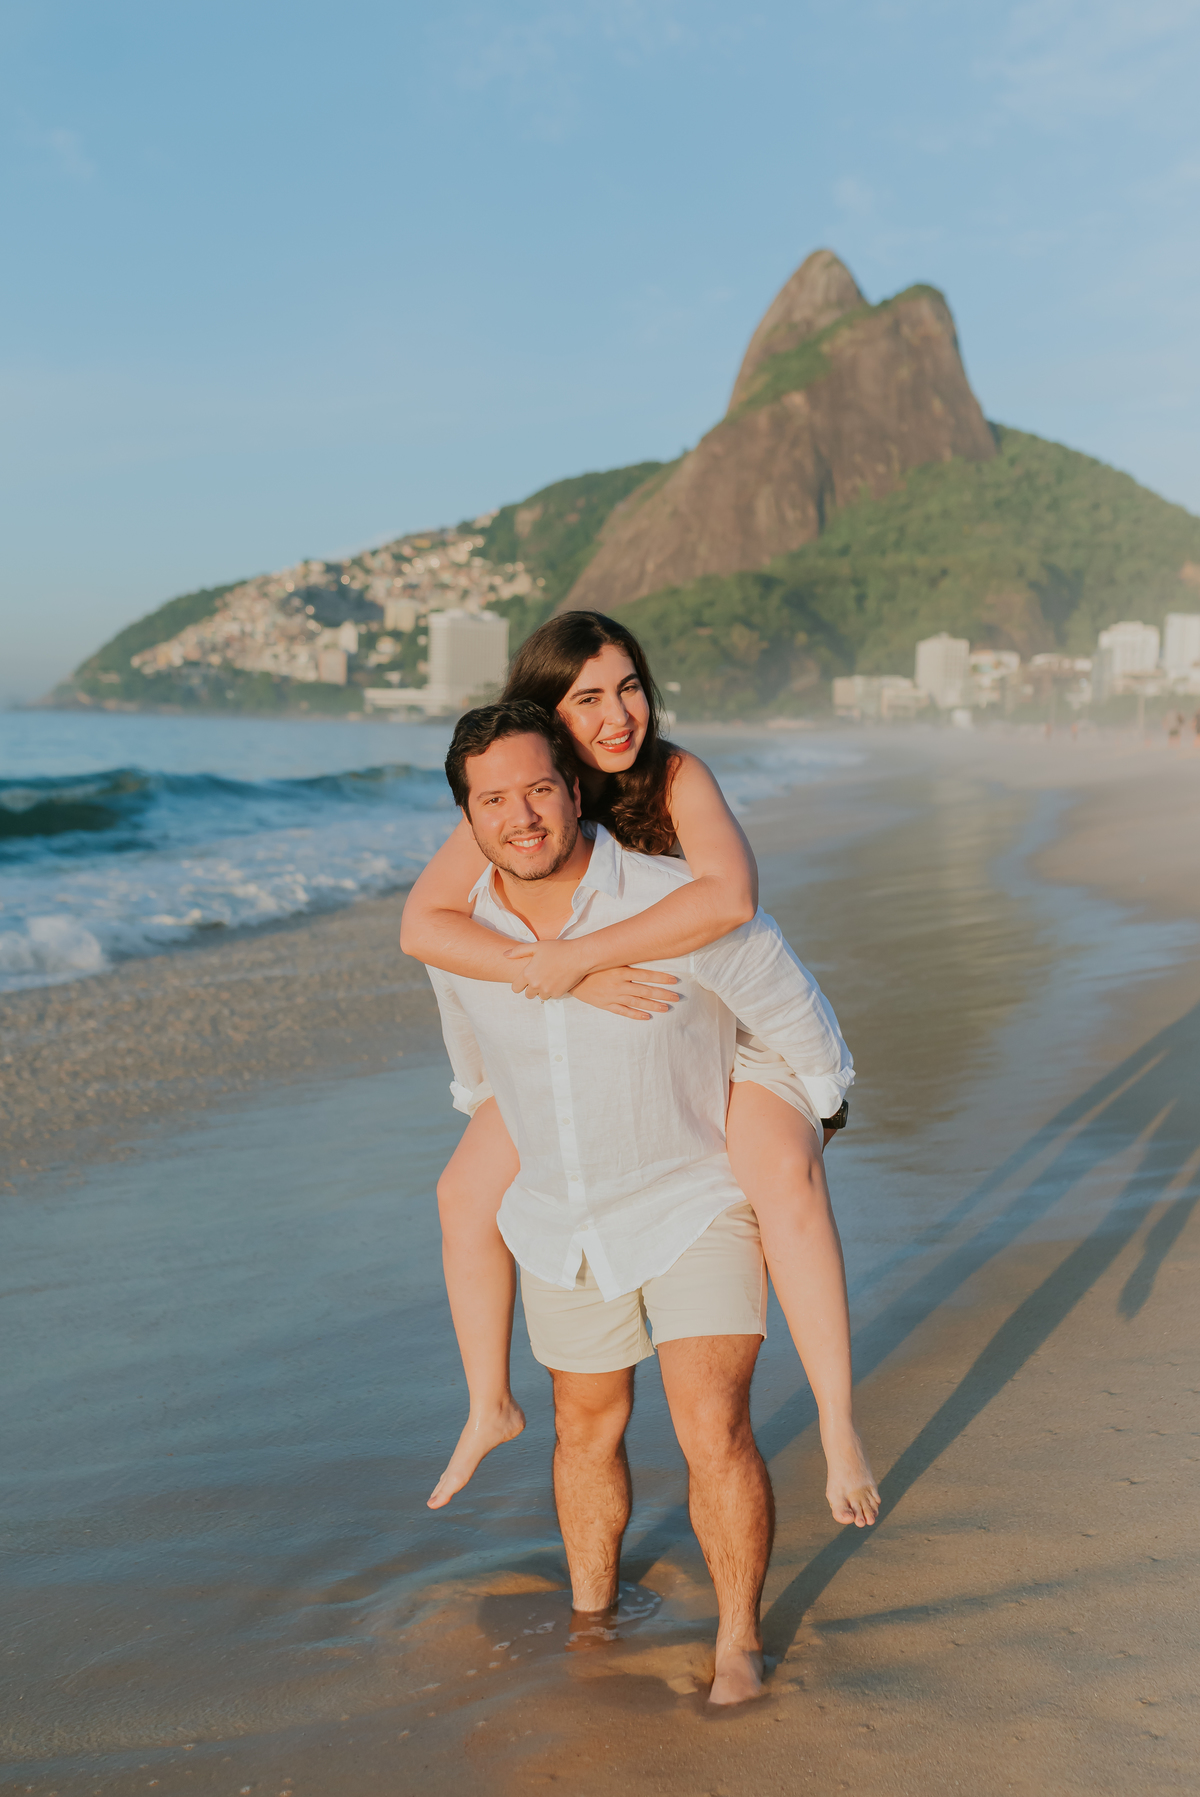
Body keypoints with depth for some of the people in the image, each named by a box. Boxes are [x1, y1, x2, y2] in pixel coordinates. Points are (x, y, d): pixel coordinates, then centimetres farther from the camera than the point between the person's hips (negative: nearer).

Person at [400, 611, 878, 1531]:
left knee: (787, 1172, -32)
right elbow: (422, 924, -28)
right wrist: (575, 980, -39)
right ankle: (490, 1406, 20)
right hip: (590, 1033, 4)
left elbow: (731, 896, -45)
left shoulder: (679, 778, -27)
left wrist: (575, 956, -43)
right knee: (467, 1191, -1)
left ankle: (839, 1421, -21)